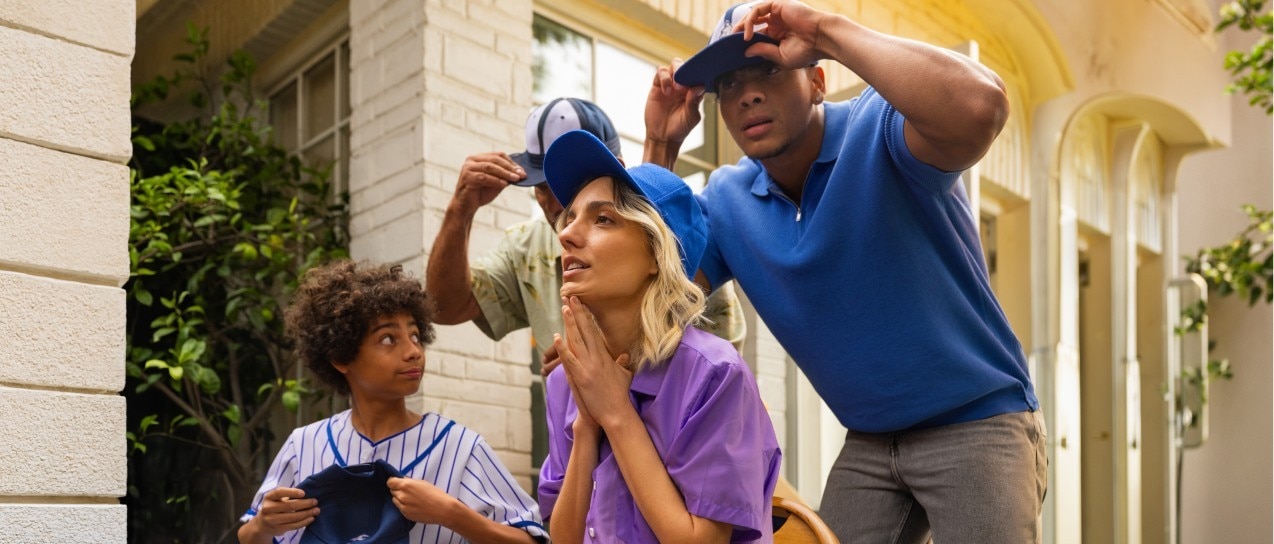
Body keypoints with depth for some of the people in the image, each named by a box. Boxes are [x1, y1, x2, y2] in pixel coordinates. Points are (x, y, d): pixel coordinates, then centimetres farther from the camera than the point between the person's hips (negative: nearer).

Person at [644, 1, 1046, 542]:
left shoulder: (879, 131, -17)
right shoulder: (726, 200, 3)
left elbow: (980, 108, -39)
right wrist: (660, 146, -6)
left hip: (979, 423, -5)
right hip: (869, 443, 6)